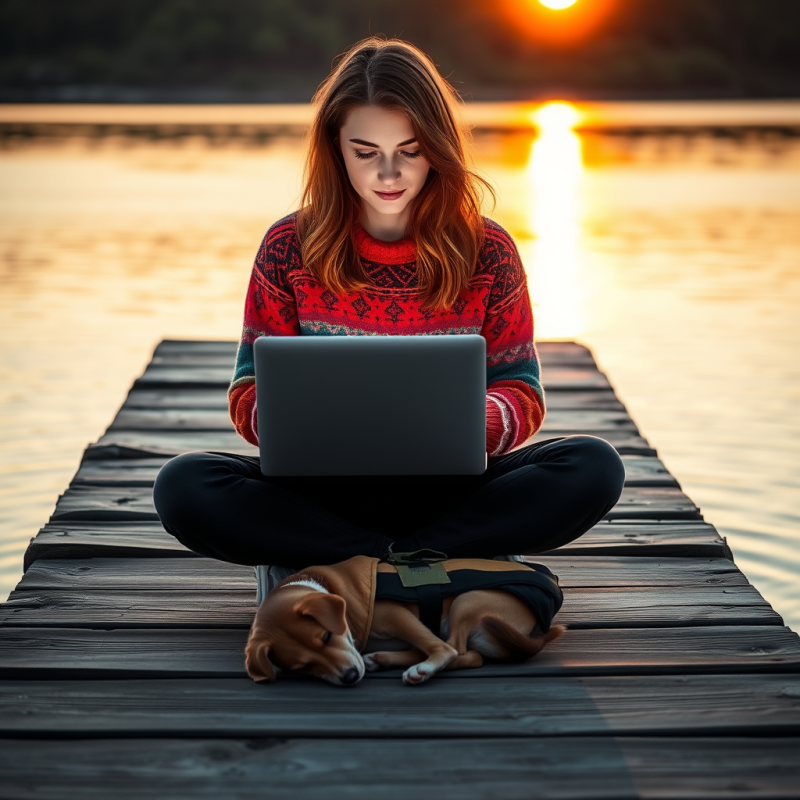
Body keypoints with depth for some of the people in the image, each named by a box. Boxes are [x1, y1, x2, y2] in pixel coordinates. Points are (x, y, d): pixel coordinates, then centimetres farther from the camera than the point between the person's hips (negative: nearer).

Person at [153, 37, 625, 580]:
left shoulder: (488, 251, 1)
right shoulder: (290, 248, 1)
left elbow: (522, 397, 2)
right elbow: (251, 396, 1)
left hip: (447, 487, 0)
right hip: (324, 489, 0)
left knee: (596, 468, -26)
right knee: (183, 487, -28)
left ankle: (334, 565, -24)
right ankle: (461, 559, -24)